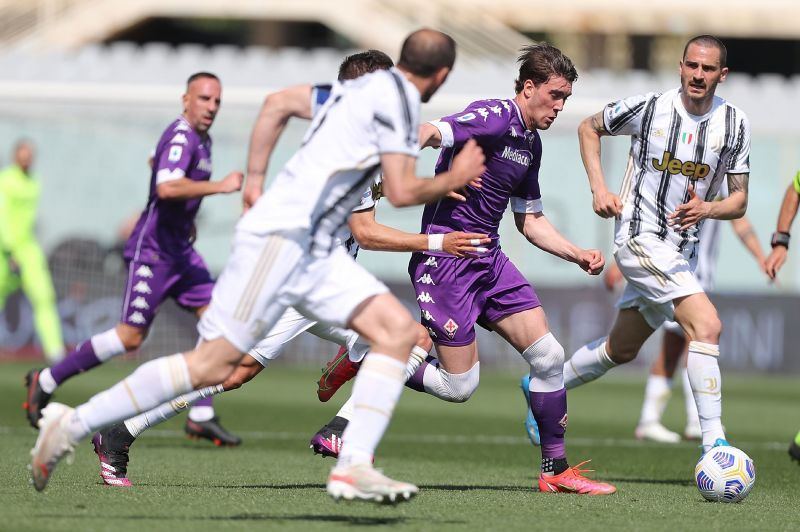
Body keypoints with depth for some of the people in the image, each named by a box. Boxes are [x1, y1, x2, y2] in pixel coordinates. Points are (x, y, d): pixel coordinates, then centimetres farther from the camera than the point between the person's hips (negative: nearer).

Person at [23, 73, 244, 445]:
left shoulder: (199, 140, 14)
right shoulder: (181, 137, -18)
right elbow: (167, 187, -35)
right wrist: (219, 187, -31)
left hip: (178, 249, 10)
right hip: (153, 250, -10)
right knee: (130, 337, -8)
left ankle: (201, 417, 0)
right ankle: (46, 381, 6)